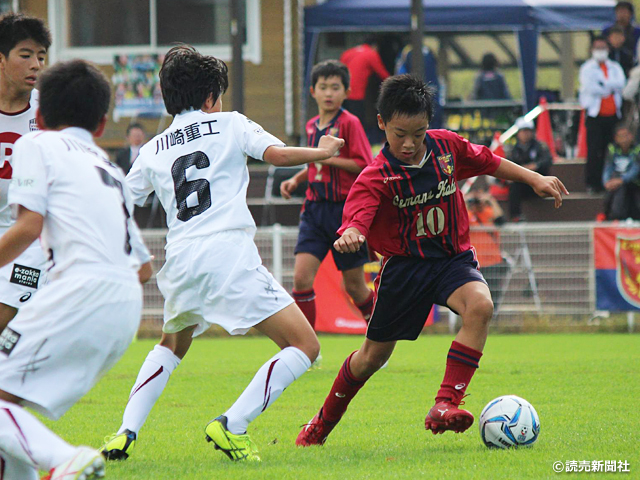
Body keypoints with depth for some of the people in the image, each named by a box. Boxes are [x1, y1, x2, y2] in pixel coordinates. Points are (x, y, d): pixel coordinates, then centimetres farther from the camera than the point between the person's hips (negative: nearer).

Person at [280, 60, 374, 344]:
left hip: (345, 209, -5)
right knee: (302, 276, -10)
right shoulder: (312, 126, 14)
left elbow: (364, 165, -14)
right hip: (315, 208, 5)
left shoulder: (349, 123, -7)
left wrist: (328, 158, -18)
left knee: (353, 283, 5)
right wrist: (296, 180, 14)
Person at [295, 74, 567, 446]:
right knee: (374, 355, 9)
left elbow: (488, 162, 15)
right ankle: (324, 422, 35)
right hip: (404, 266, -2)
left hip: (453, 258, 2)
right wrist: (351, 234, -58)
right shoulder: (376, 177, -18)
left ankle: (445, 406, -33)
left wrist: (534, 179, 13)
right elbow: (357, 216, -35)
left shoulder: (447, 147, -4)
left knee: (481, 305, -31)